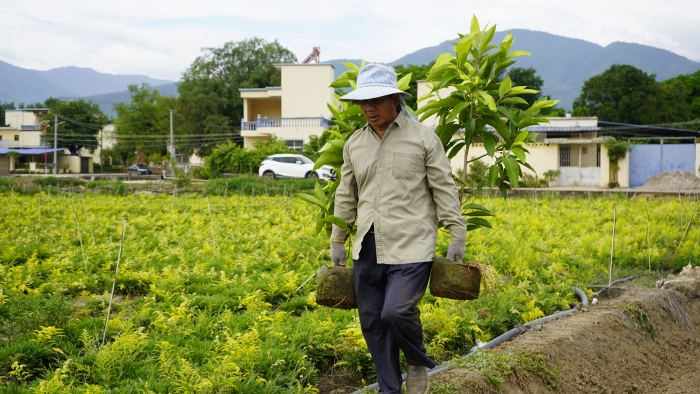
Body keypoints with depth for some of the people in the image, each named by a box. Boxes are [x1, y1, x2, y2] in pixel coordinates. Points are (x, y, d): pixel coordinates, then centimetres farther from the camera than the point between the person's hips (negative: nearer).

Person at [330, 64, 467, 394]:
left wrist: (457, 235, -3)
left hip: (411, 247, -5)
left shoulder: (423, 138, -4)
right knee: (372, 322, 6)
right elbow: (346, 196, 18)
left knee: (396, 312, -18)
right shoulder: (354, 144, 10)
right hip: (368, 249, 5)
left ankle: (418, 362, 14)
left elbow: (444, 189, -1)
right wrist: (337, 240, 19)